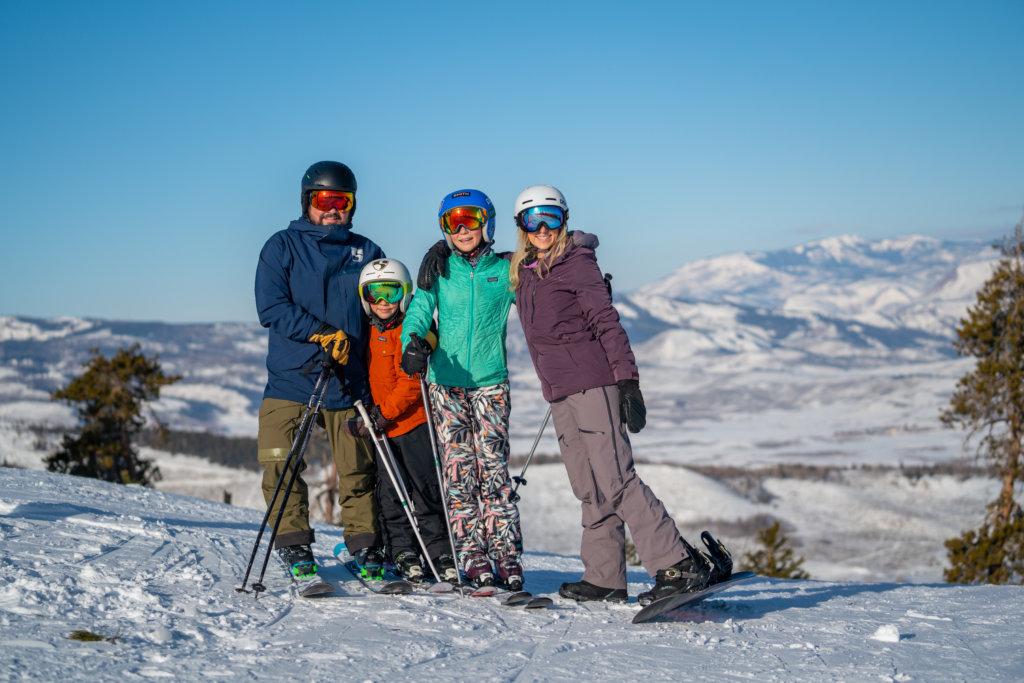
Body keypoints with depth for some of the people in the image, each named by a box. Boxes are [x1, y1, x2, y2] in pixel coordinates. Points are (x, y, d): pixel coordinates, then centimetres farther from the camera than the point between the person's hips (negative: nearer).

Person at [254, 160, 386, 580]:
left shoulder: (367, 253, 14)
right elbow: (271, 308, -6)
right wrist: (323, 334, -15)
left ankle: (365, 546, 15)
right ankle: (294, 546, 8)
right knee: (281, 467, -5)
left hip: (348, 383, 2)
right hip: (290, 379, -1)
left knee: (357, 471, 3)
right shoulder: (282, 247, 6)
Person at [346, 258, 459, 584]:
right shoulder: (367, 333, 13)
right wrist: (365, 415, 13)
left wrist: (382, 415, -18)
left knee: (427, 491, -1)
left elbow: (411, 384, -12)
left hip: (413, 422, -5)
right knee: (391, 494, 4)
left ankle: (442, 556, 8)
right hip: (381, 429, 5)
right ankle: (405, 556, 13)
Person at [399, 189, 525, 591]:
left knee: (493, 467, -6)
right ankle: (473, 556, 2)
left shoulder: (505, 272, 5)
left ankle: (506, 555, -2)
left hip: (490, 381, -1)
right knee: (459, 470, -3)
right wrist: (413, 342, -25)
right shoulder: (439, 271, 6)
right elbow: (420, 309, -6)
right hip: (446, 381, 1)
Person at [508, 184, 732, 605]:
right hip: (559, 394, 7)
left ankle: (680, 565, -15)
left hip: (592, 381, -7)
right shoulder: (523, 273, 16)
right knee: (589, 488, 8)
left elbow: (606, 322, -12)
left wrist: (628, 381, -18)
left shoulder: (576, 263, -5)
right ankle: (605, 578, 12)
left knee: (615, 479, -14)